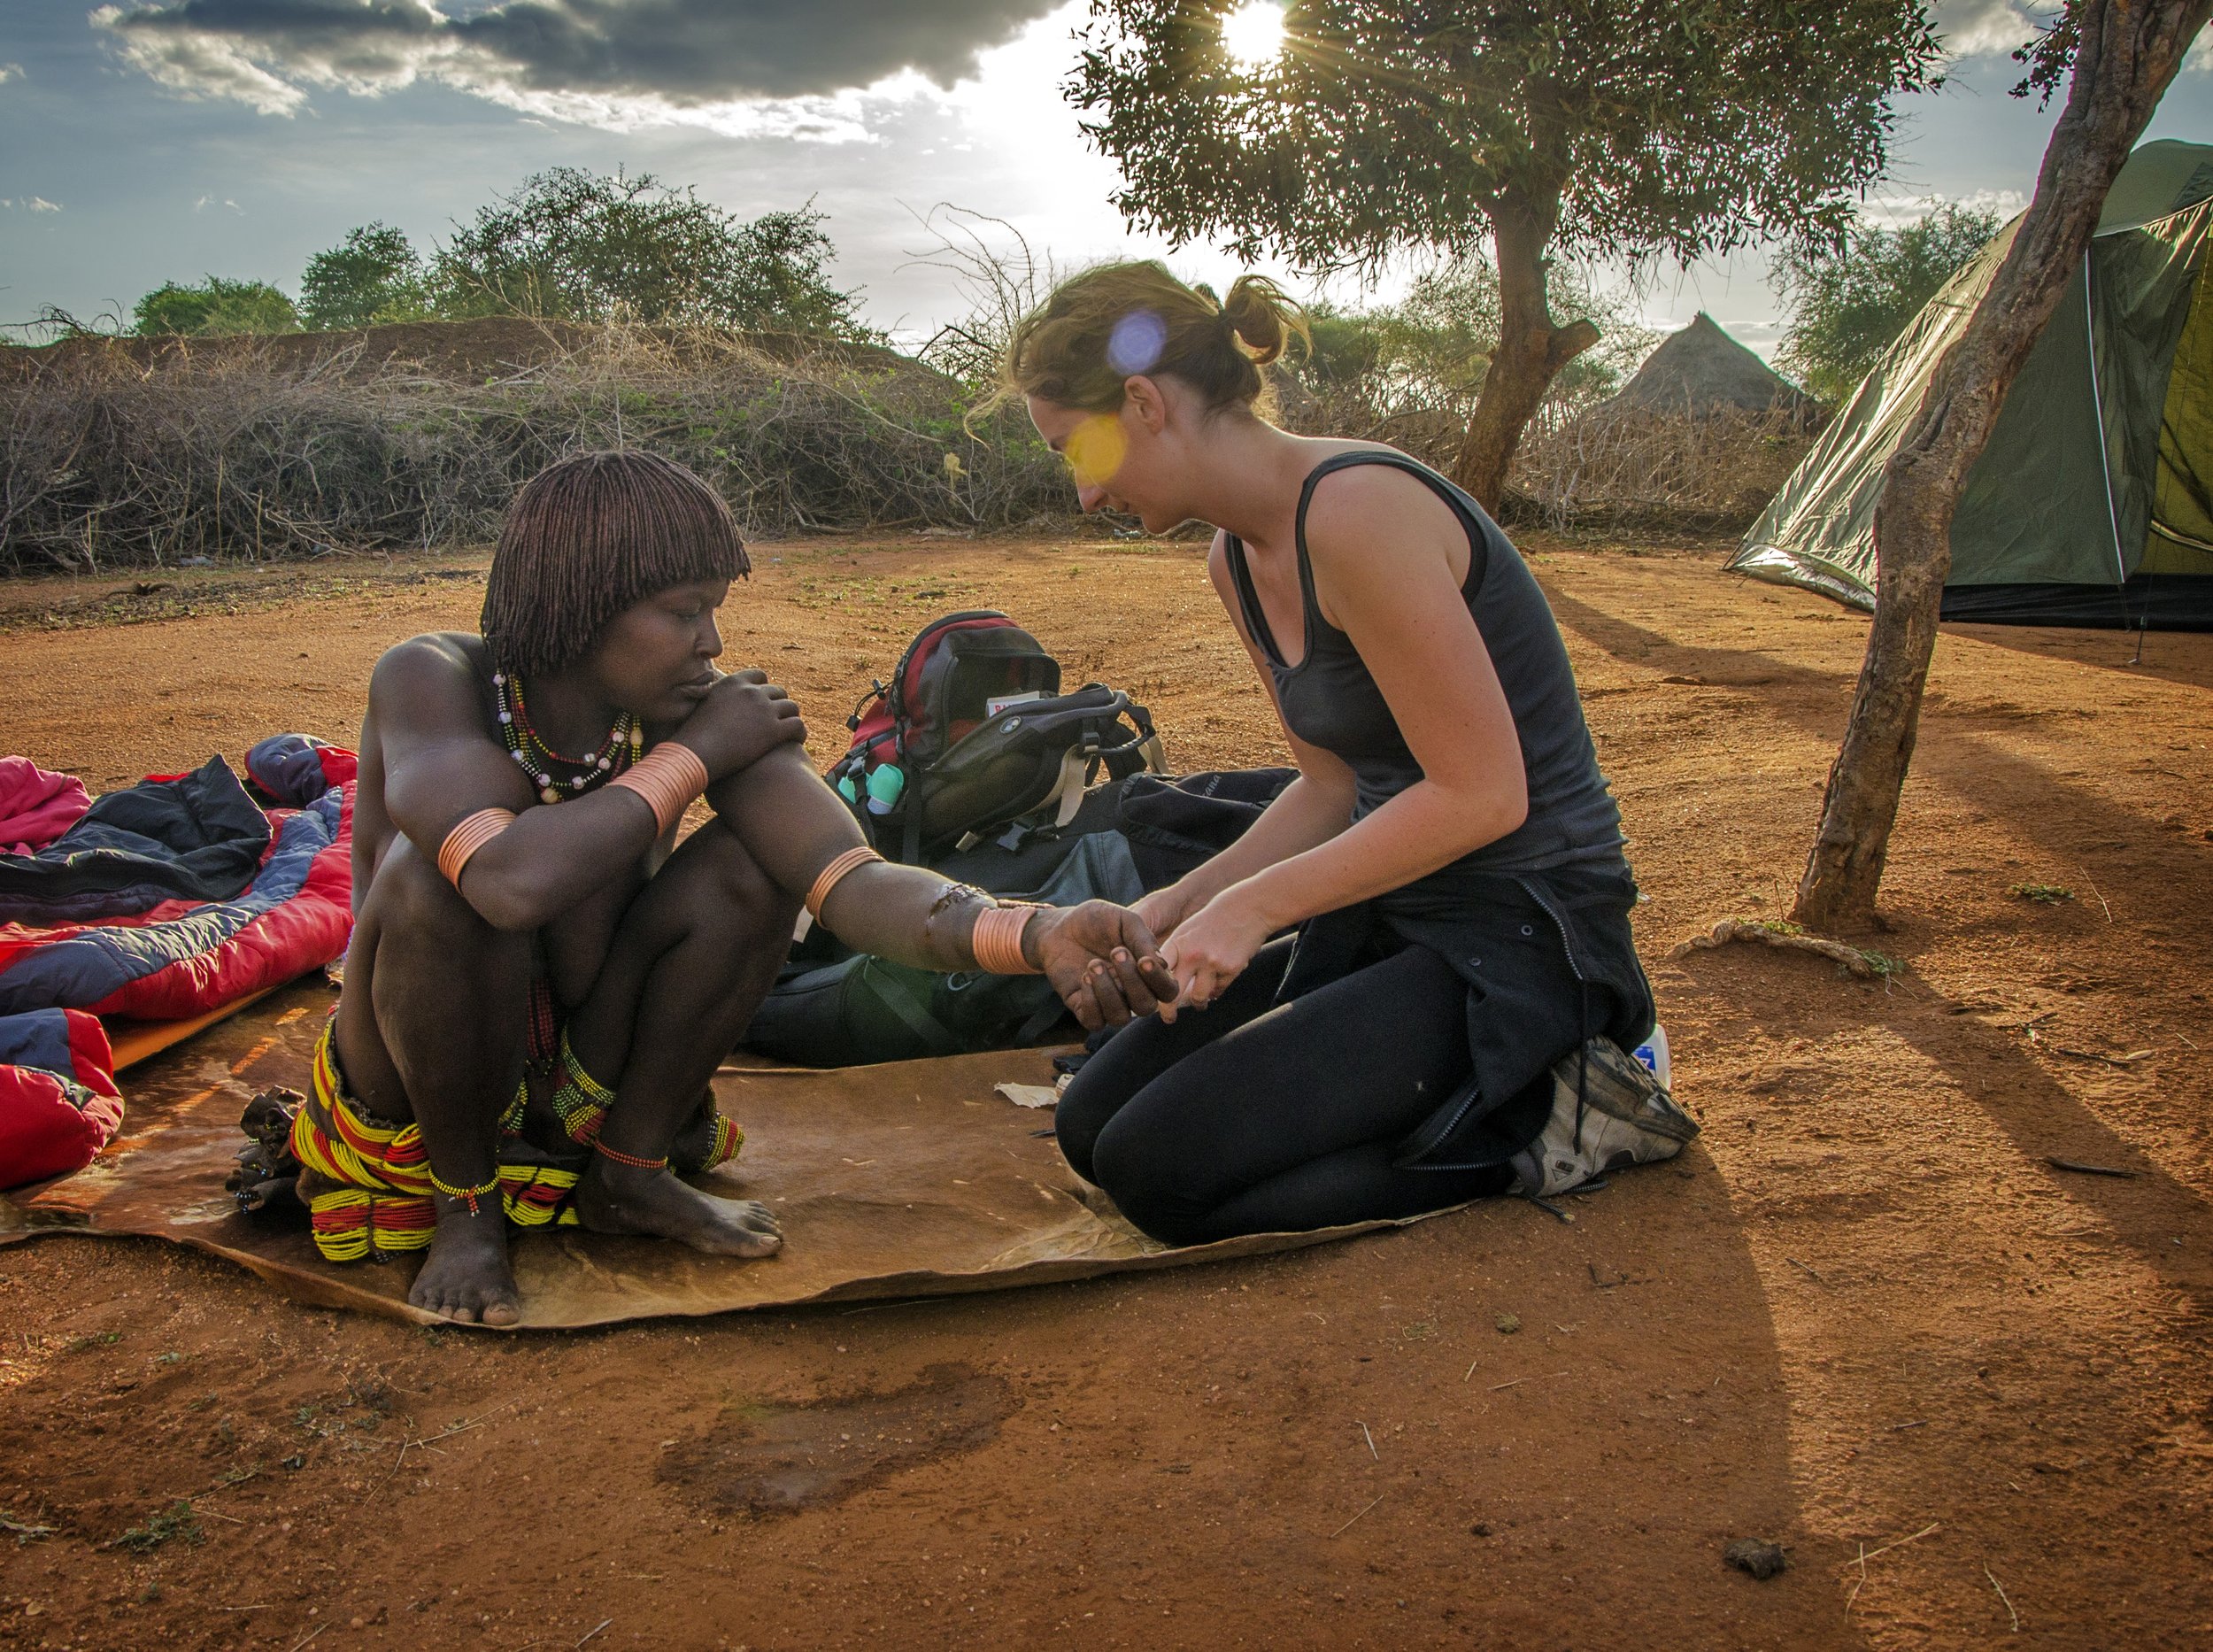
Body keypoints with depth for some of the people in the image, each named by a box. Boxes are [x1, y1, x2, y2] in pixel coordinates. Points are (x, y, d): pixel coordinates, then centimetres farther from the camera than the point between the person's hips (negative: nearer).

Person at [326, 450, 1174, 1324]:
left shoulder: (715, 712, -16)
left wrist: (1034, 933, -49)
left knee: (749, 866, -22)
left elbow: (853, 881, -31)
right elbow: (515, 882, -44)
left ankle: (629, 1173, 0)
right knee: (434, 874, -33)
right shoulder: (431, 680, -24)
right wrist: (693, 758, -30)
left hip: (588, 1081, 3)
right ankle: (464, 1202, -9)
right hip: (417, 1095, -3)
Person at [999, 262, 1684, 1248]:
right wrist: (1183, 903, 1)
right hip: (1388, 913, 10)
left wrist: (1254, 905, -18)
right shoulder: (1238, 559, 6)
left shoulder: (1356, 512, -23)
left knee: (1163, 1172, -16)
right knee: (1091, 1126, 7)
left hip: (1521, 934, -10)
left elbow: (1481, 794, -23)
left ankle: (1544, 1124, -3)